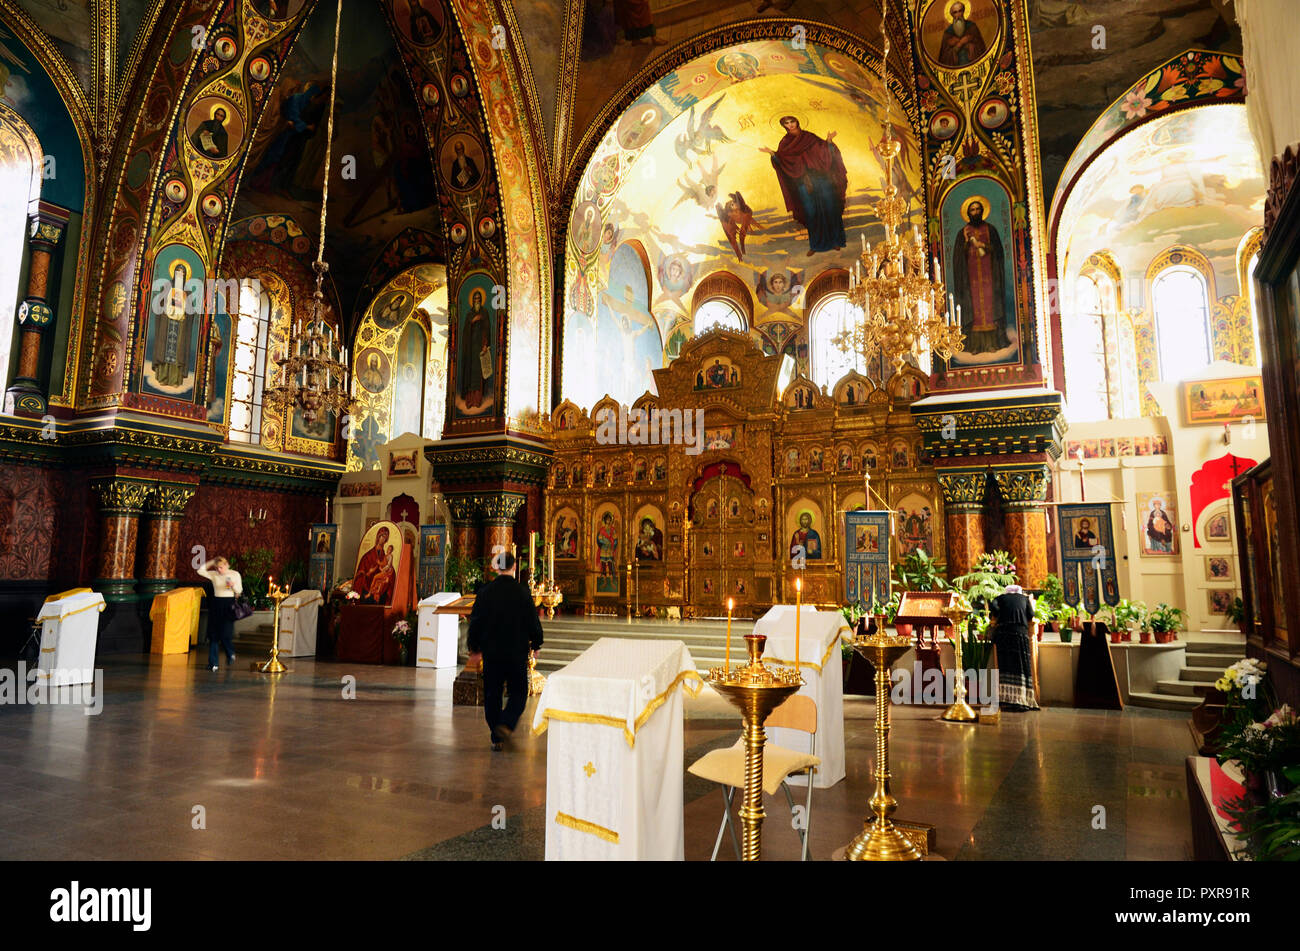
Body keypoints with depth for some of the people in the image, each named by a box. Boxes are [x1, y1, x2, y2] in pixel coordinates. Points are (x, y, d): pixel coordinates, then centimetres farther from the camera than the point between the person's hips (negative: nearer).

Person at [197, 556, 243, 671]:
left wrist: (233, 586, -17)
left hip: (228, 605, -3)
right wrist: (211, 562, -2)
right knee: (213, 635, 1)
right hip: (216, 604, 3)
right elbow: (200, 571, -1)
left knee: (225, 634, -8)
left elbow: (240, 591, 3)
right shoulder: (214, 575, 7)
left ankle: (230, 654, 23)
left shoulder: (235, 574, 2)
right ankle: (213, 663, 7)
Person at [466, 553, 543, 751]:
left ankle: (496, 738, 14)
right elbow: (533, 623, -4)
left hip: (491, 653, 2)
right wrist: (535, 644, 12)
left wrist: (474, 646, 15)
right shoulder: (522, 592, -8)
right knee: (518, 692, 12)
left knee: (492, 694, 11)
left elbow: (475, 621, 2)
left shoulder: (485, 592, -3)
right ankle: (506, 724, -10)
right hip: (517, 652, -2)